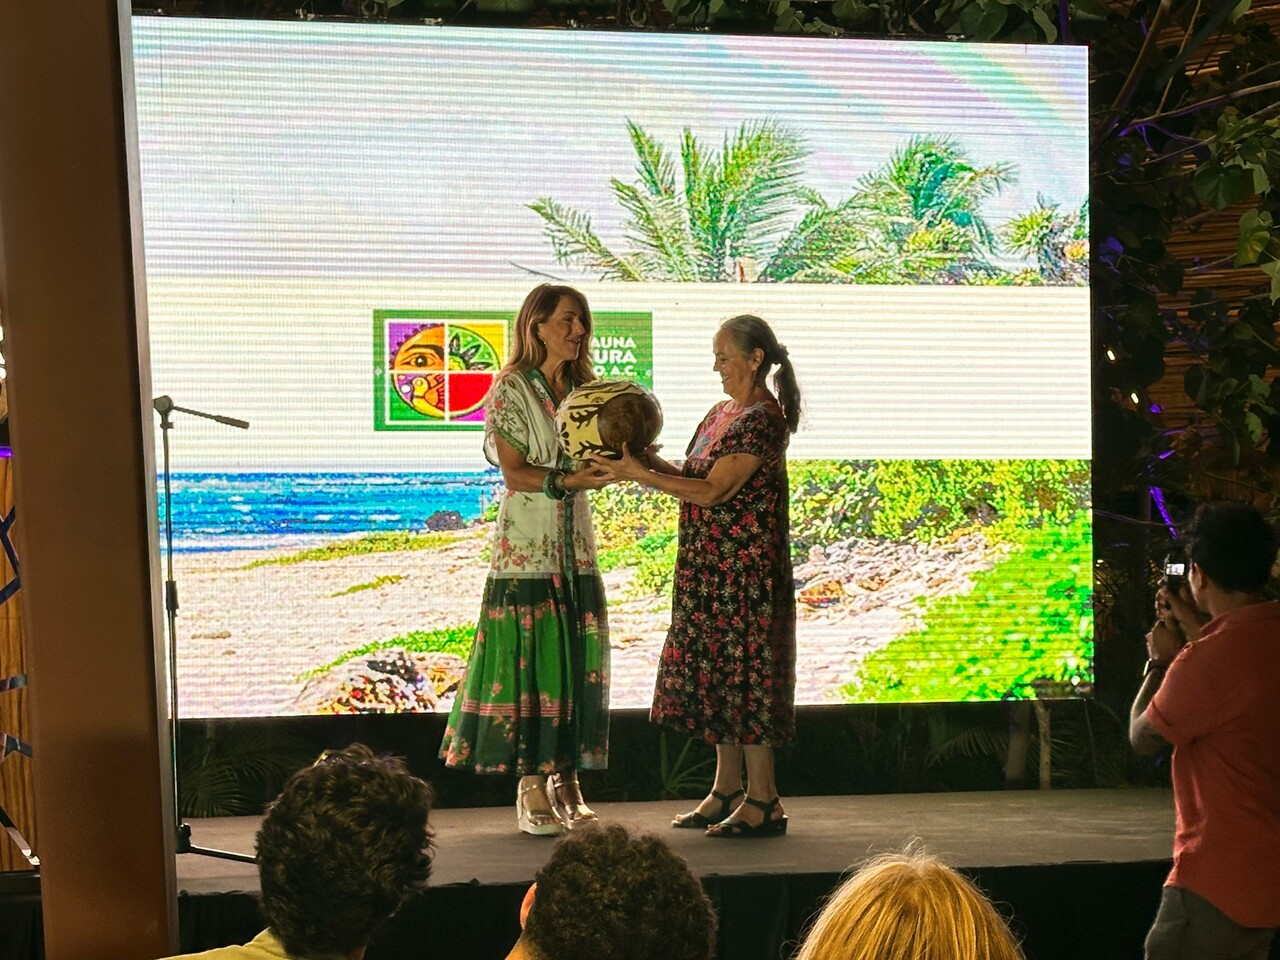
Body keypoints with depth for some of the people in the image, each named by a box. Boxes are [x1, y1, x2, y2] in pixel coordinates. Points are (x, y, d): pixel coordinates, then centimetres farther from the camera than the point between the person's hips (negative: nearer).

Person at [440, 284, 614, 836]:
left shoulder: (583, 389, 14)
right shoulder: (511, 389, -5)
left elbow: (591, 462, 11)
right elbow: (513, 472, -11)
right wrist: (565, 481, -23)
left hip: (575, 546, 6)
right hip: (526, 544, -6)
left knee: (577, 662, 5)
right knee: (529, 660, -6)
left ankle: (566, 780, 12)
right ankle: (532, 788, -2)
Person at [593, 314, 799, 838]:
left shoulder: (762, 419, -16)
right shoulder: (724, 411, 14)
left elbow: (713, 491, -21)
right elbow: (697, 477, 14)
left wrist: (640, 474, -21)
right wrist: (651, 462, -1)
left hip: (746, 568, -10)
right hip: (709, 566, 10)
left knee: (744, 673, -6)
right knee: (716, 672, 12)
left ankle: (763, 800, 1)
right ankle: (727, 789, 21)